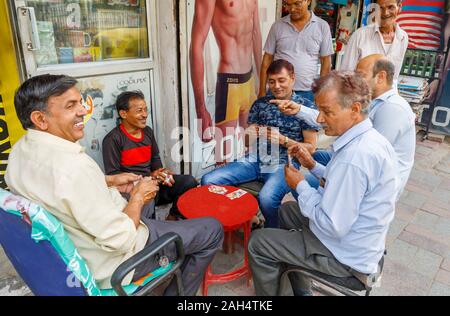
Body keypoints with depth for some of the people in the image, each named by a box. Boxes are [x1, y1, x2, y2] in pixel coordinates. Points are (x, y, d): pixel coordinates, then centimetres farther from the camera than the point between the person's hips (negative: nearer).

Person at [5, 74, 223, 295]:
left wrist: (109, 182, 4)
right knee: (212, 230, 3)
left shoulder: (20, 150, -6)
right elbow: (120, 240, -31)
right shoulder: (72, 167, -36)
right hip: (113, 262, -9)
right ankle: (177, 293, 20)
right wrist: (138, 197, -14)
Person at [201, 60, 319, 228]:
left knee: (266, 198, -35)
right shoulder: (260, 103, 13)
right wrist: (249, 135, -9)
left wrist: (283, 140, -13)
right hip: (255, 159, 4)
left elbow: (311, 148, 1)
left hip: (283, 164, -4)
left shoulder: (306, 106, 3)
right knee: (208, 180, -14)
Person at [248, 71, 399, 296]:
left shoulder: (353, 158, -34)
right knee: (287, 210, 26)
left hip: (346, 255, -10)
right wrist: (313, 166, 0)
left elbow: (333, 227, -29)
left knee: (257, 242, -3)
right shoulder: (371, 138, -2)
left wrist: (300, 186, -18)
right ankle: (299, 288, 37)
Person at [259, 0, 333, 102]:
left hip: (307, 92, 0)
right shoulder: (277, 25, 2)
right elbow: (267, 58, 5)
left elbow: (326, 62, 4)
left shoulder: (322, 26, 0)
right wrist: (262, 91, 1)